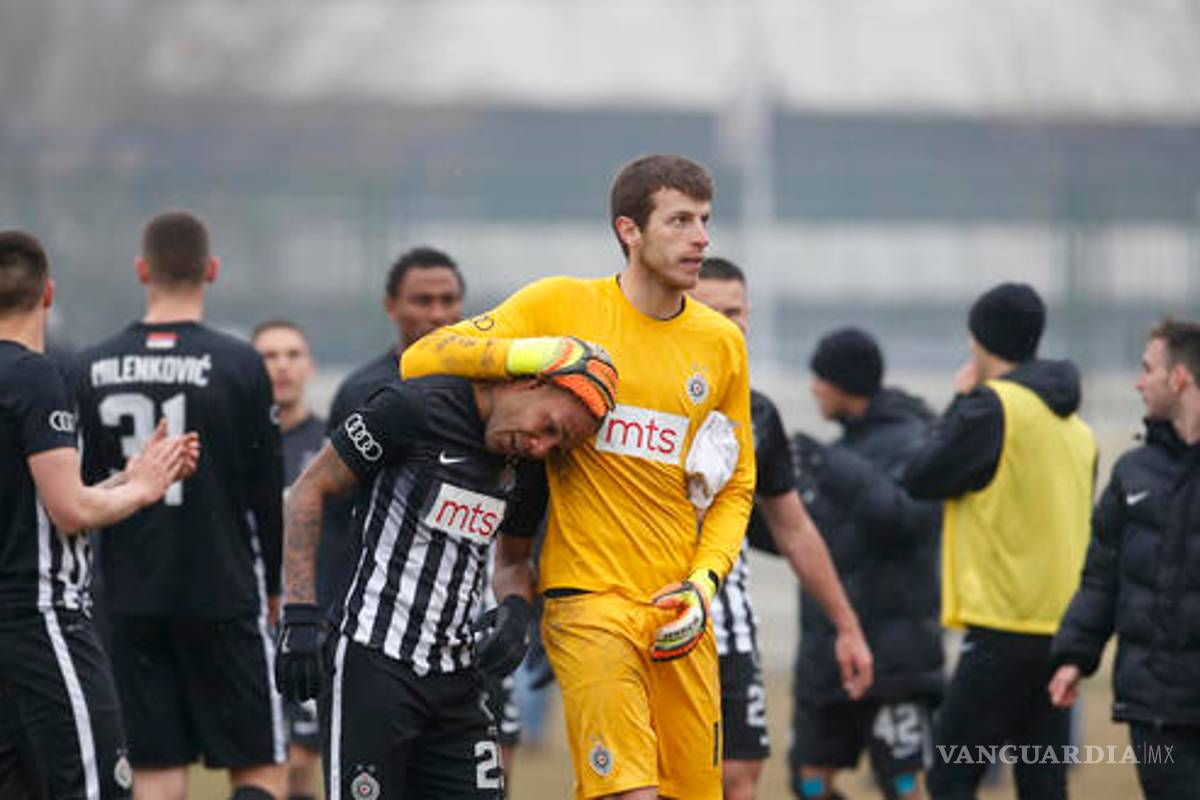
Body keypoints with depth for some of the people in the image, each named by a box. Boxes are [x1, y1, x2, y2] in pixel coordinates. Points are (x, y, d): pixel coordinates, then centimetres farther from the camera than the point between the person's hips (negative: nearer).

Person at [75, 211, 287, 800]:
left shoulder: (93, 369, 3)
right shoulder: (238, 366, -6)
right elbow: (268, 492, -3)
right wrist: (273, 586, 11)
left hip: (129, 600, 3)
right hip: (223, 595, -3)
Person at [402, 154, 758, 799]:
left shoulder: (721, 342, 11)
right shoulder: (563, 306, 1)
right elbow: (421, 359, -1)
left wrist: (704, 584, 0)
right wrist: (525, 353, -16)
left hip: (679, 616, 4)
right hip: (589, 600, -4)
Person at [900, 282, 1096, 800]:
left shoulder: (991, 407, -9)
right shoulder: (1073, 424, 15)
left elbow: (919, 480, -5)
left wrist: (957, 403, 5)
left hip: (1005, 628, -8)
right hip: (1061, 631, 8)